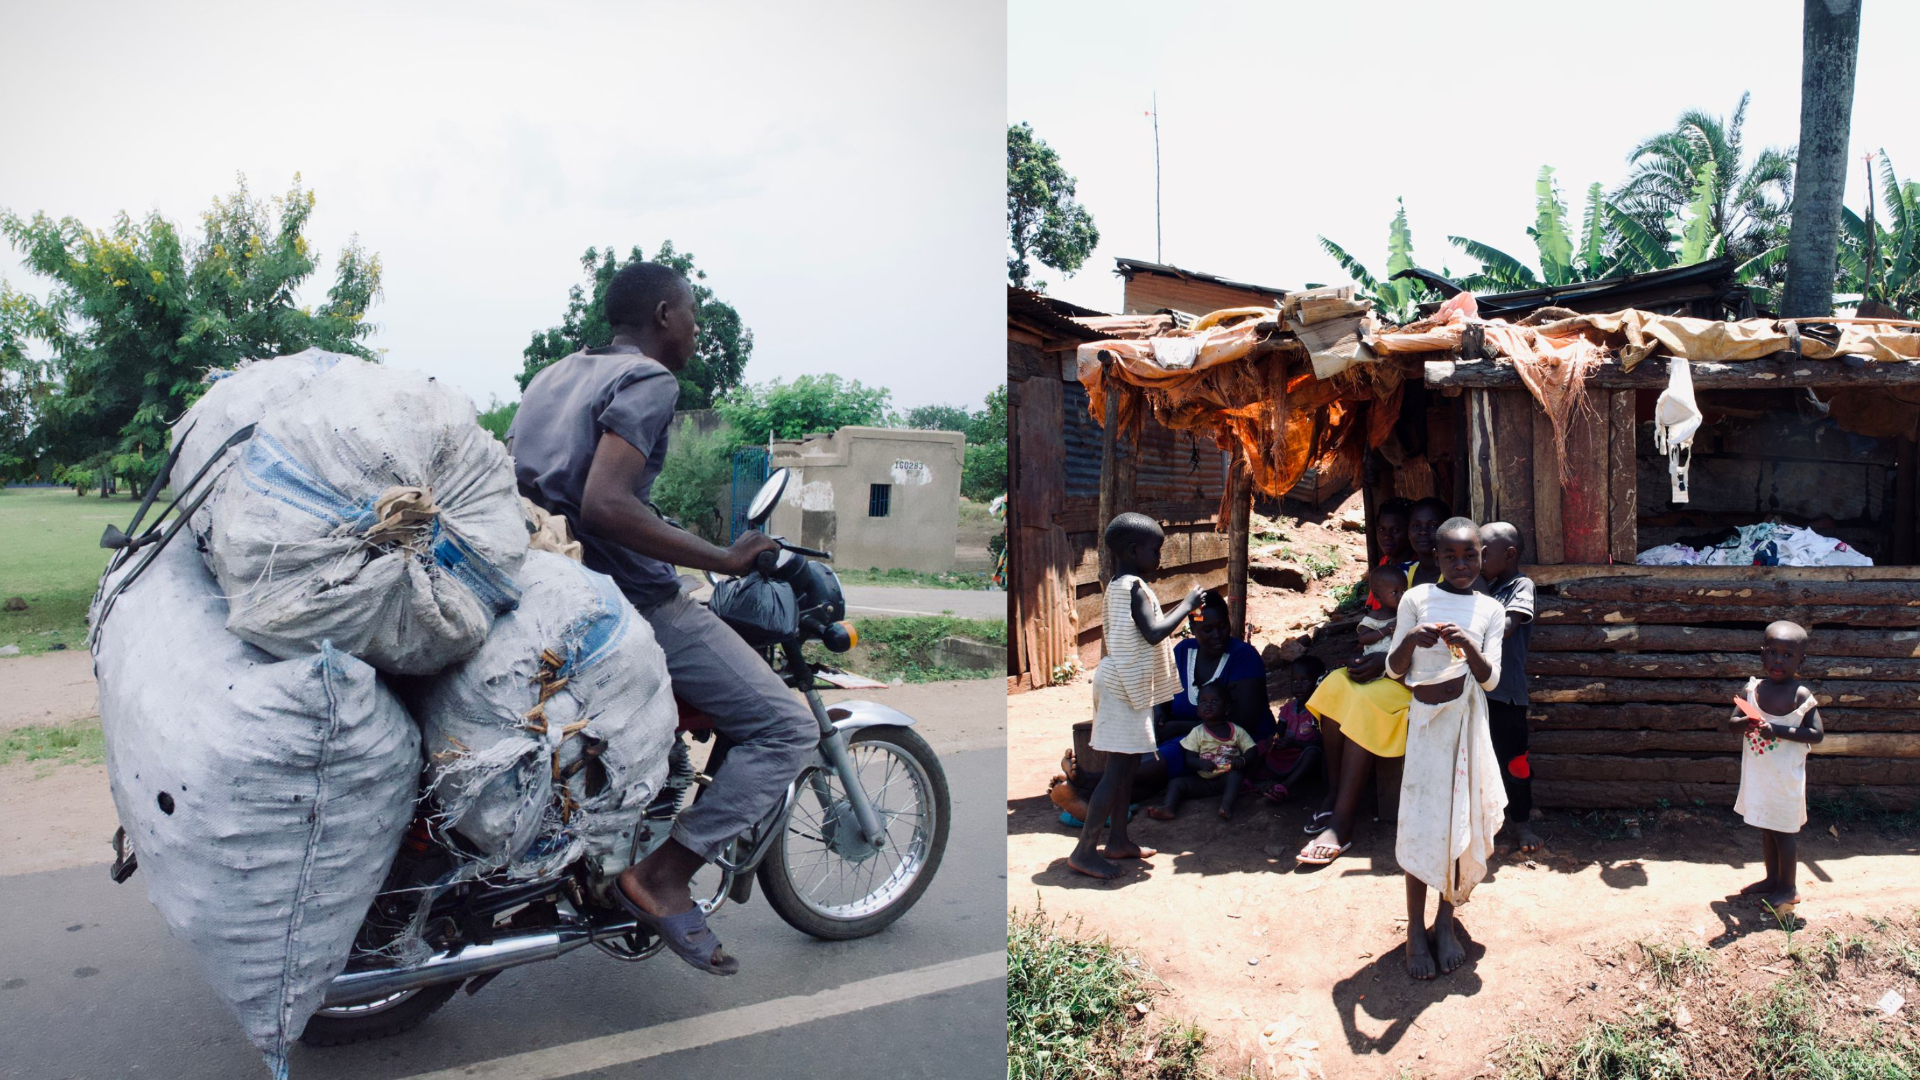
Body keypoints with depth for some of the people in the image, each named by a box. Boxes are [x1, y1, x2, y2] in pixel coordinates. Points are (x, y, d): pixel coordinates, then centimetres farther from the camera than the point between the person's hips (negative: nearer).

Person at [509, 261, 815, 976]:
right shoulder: (648, 380, -12)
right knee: (786, 727, -7)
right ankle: (664, 875, -11)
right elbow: (604, 505, -26)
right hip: (631, 601, -10)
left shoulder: (553, 376, 16)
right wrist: (724, 559, -22)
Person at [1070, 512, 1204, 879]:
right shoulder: (1134, 587, -17)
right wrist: (1186, 605, -14)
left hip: (1123, 684, 11)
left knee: (1125, 765, 15)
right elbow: (1154, 633, -24)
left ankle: (1117, 840, 23)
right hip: (1124, 687, -11)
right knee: (1118, 769, -10)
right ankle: (1085, 850, -8)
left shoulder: (1115, 586, 13)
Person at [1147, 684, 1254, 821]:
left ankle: (1227, 805, -51)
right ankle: (1168, 807, -43)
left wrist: (1242, 760, -23)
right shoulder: (1197, 732, 6)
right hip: (1203, 781, 2)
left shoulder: (1237, 731, 4)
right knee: (1175, 782, -18)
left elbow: (1251, 751, 1)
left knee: (1236, 773, -34)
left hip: (1228, 778, -2)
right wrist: (1201, 763, -23)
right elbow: (1190, 759, 0)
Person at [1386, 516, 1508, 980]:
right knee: (1423, 822, -2)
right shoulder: (1416, 599, -2)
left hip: (1469, 720, 2)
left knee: (1462, 820, 6)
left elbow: (1490, 679, -4)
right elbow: (1395, 670, -2)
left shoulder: (1490, 610, 4)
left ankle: (1446, 922, 21)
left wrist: (1469, 648, -23)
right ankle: (1415, 929, 9)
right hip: (1427, 719, -2)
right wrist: (1410, 640, -22)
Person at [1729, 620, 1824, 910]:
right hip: (1758, 775, 5)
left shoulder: (1801, 695, -13)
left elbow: (1817, 734, -14)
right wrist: (1746, 723, -22)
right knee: (1766, 829, 17)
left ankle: (1788, 888, 18)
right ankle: (1772, 879, 32)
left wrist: (1779, 730, -24)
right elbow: (1731, 723, 1)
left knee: (1783, 831, 4)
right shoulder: (1753, 688, 0)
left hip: (1785, 777, -5)